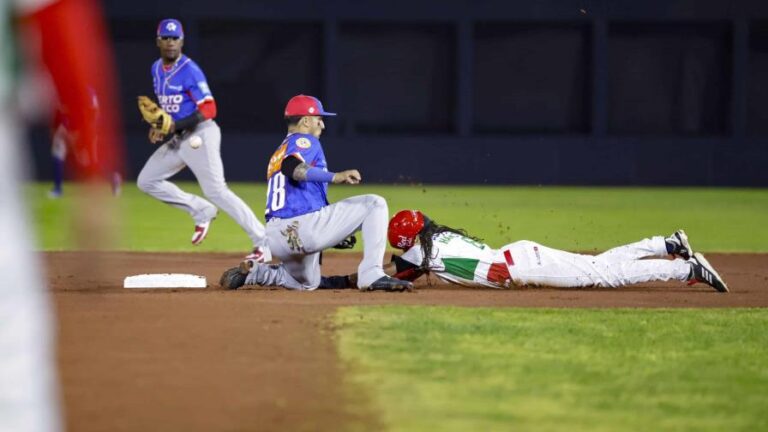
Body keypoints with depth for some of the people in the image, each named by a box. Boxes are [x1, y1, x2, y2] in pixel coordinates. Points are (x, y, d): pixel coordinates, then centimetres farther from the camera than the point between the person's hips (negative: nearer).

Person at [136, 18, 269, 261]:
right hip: (176, 138, 9)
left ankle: (263, 242, -15)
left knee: (216, 191, -17)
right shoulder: (156, 69, 10)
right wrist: (158, 124, 5)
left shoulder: (190, 70, -15)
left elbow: (208, 109, -20)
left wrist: (175, 126, -26)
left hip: (200, 135, -9)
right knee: (146, 181, 8)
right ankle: (201, 211, 13)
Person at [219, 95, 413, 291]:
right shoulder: (304, 141, -1)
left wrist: (335, 234, 27)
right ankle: (372, 276, -17)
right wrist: (334, 177, -33)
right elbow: (291, 168, -24)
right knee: (375, 204, -5)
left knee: (307, 283, 34)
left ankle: (250, 272, 11)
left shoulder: (279, 153, 27)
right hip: (304, 228, -9)